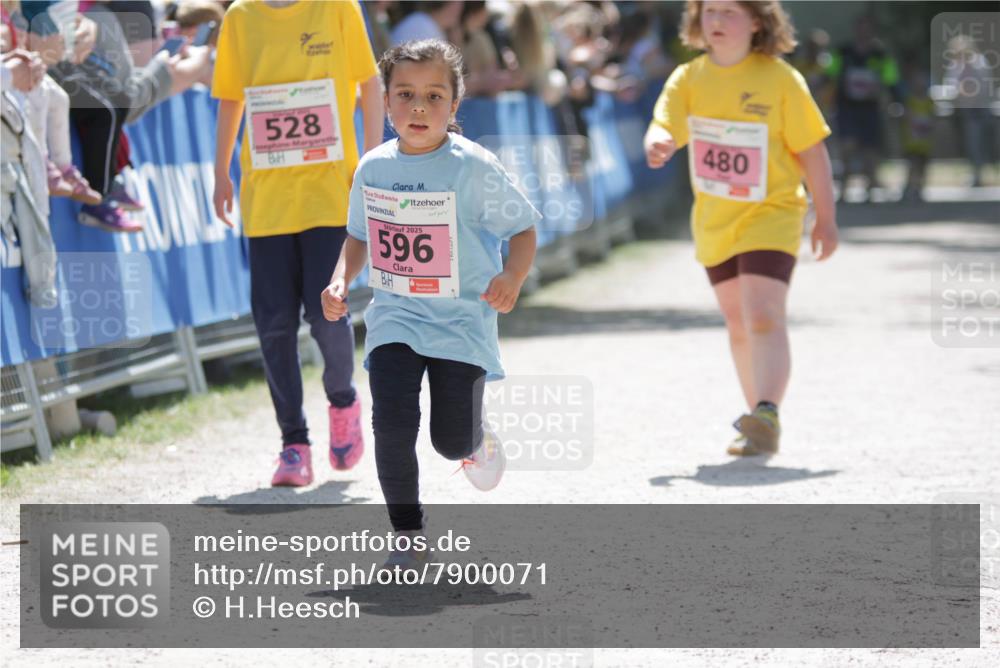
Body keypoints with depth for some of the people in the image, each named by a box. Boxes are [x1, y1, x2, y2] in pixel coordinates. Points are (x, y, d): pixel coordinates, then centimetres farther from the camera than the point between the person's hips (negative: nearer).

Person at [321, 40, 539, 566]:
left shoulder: (473, 167, -12)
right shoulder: (373, 169, 2)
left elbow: (523, 228, -6)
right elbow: (359, 236, 18)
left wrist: (512, 277, -25)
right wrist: (340, 282, 1)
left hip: (462, 321, -3)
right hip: (394, 320, 3)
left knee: (452, 440, -4)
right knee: (392, 423, -15)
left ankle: (478, 443, 36)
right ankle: (407, 535, 1)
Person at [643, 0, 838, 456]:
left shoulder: (780, 79, -11)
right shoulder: (689, 79, 0)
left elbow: (811, 149, -6)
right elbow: (665, 126, -12)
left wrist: (826, 219, -4)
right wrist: (657, 145, -38)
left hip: (769, 217, -5)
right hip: (714, 222, 5)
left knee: (763, 317, -20)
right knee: (738, 324, 16)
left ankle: (765, 417, -28)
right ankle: (760, 419, 29)